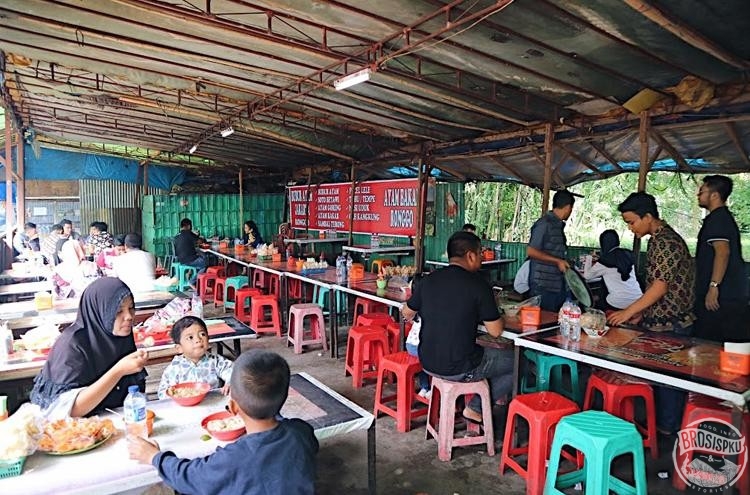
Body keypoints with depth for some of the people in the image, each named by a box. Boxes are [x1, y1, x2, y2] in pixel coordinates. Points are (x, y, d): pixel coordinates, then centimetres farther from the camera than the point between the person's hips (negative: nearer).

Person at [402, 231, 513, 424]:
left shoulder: (429, 280, -1)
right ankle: (476, 408, 13)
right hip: (459, 369, -6)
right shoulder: (478, 284, -15)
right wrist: (490, 311, 9)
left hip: (427, 363, 7)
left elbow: (407, 314, 12)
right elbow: (495, 331, -11)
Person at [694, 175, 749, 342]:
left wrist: (713, 286, -27)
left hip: (721, 297, -11)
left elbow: (722, 252, -24)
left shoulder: (717, 218, -12)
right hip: (733, 295, 11)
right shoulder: (725, 217, 19)